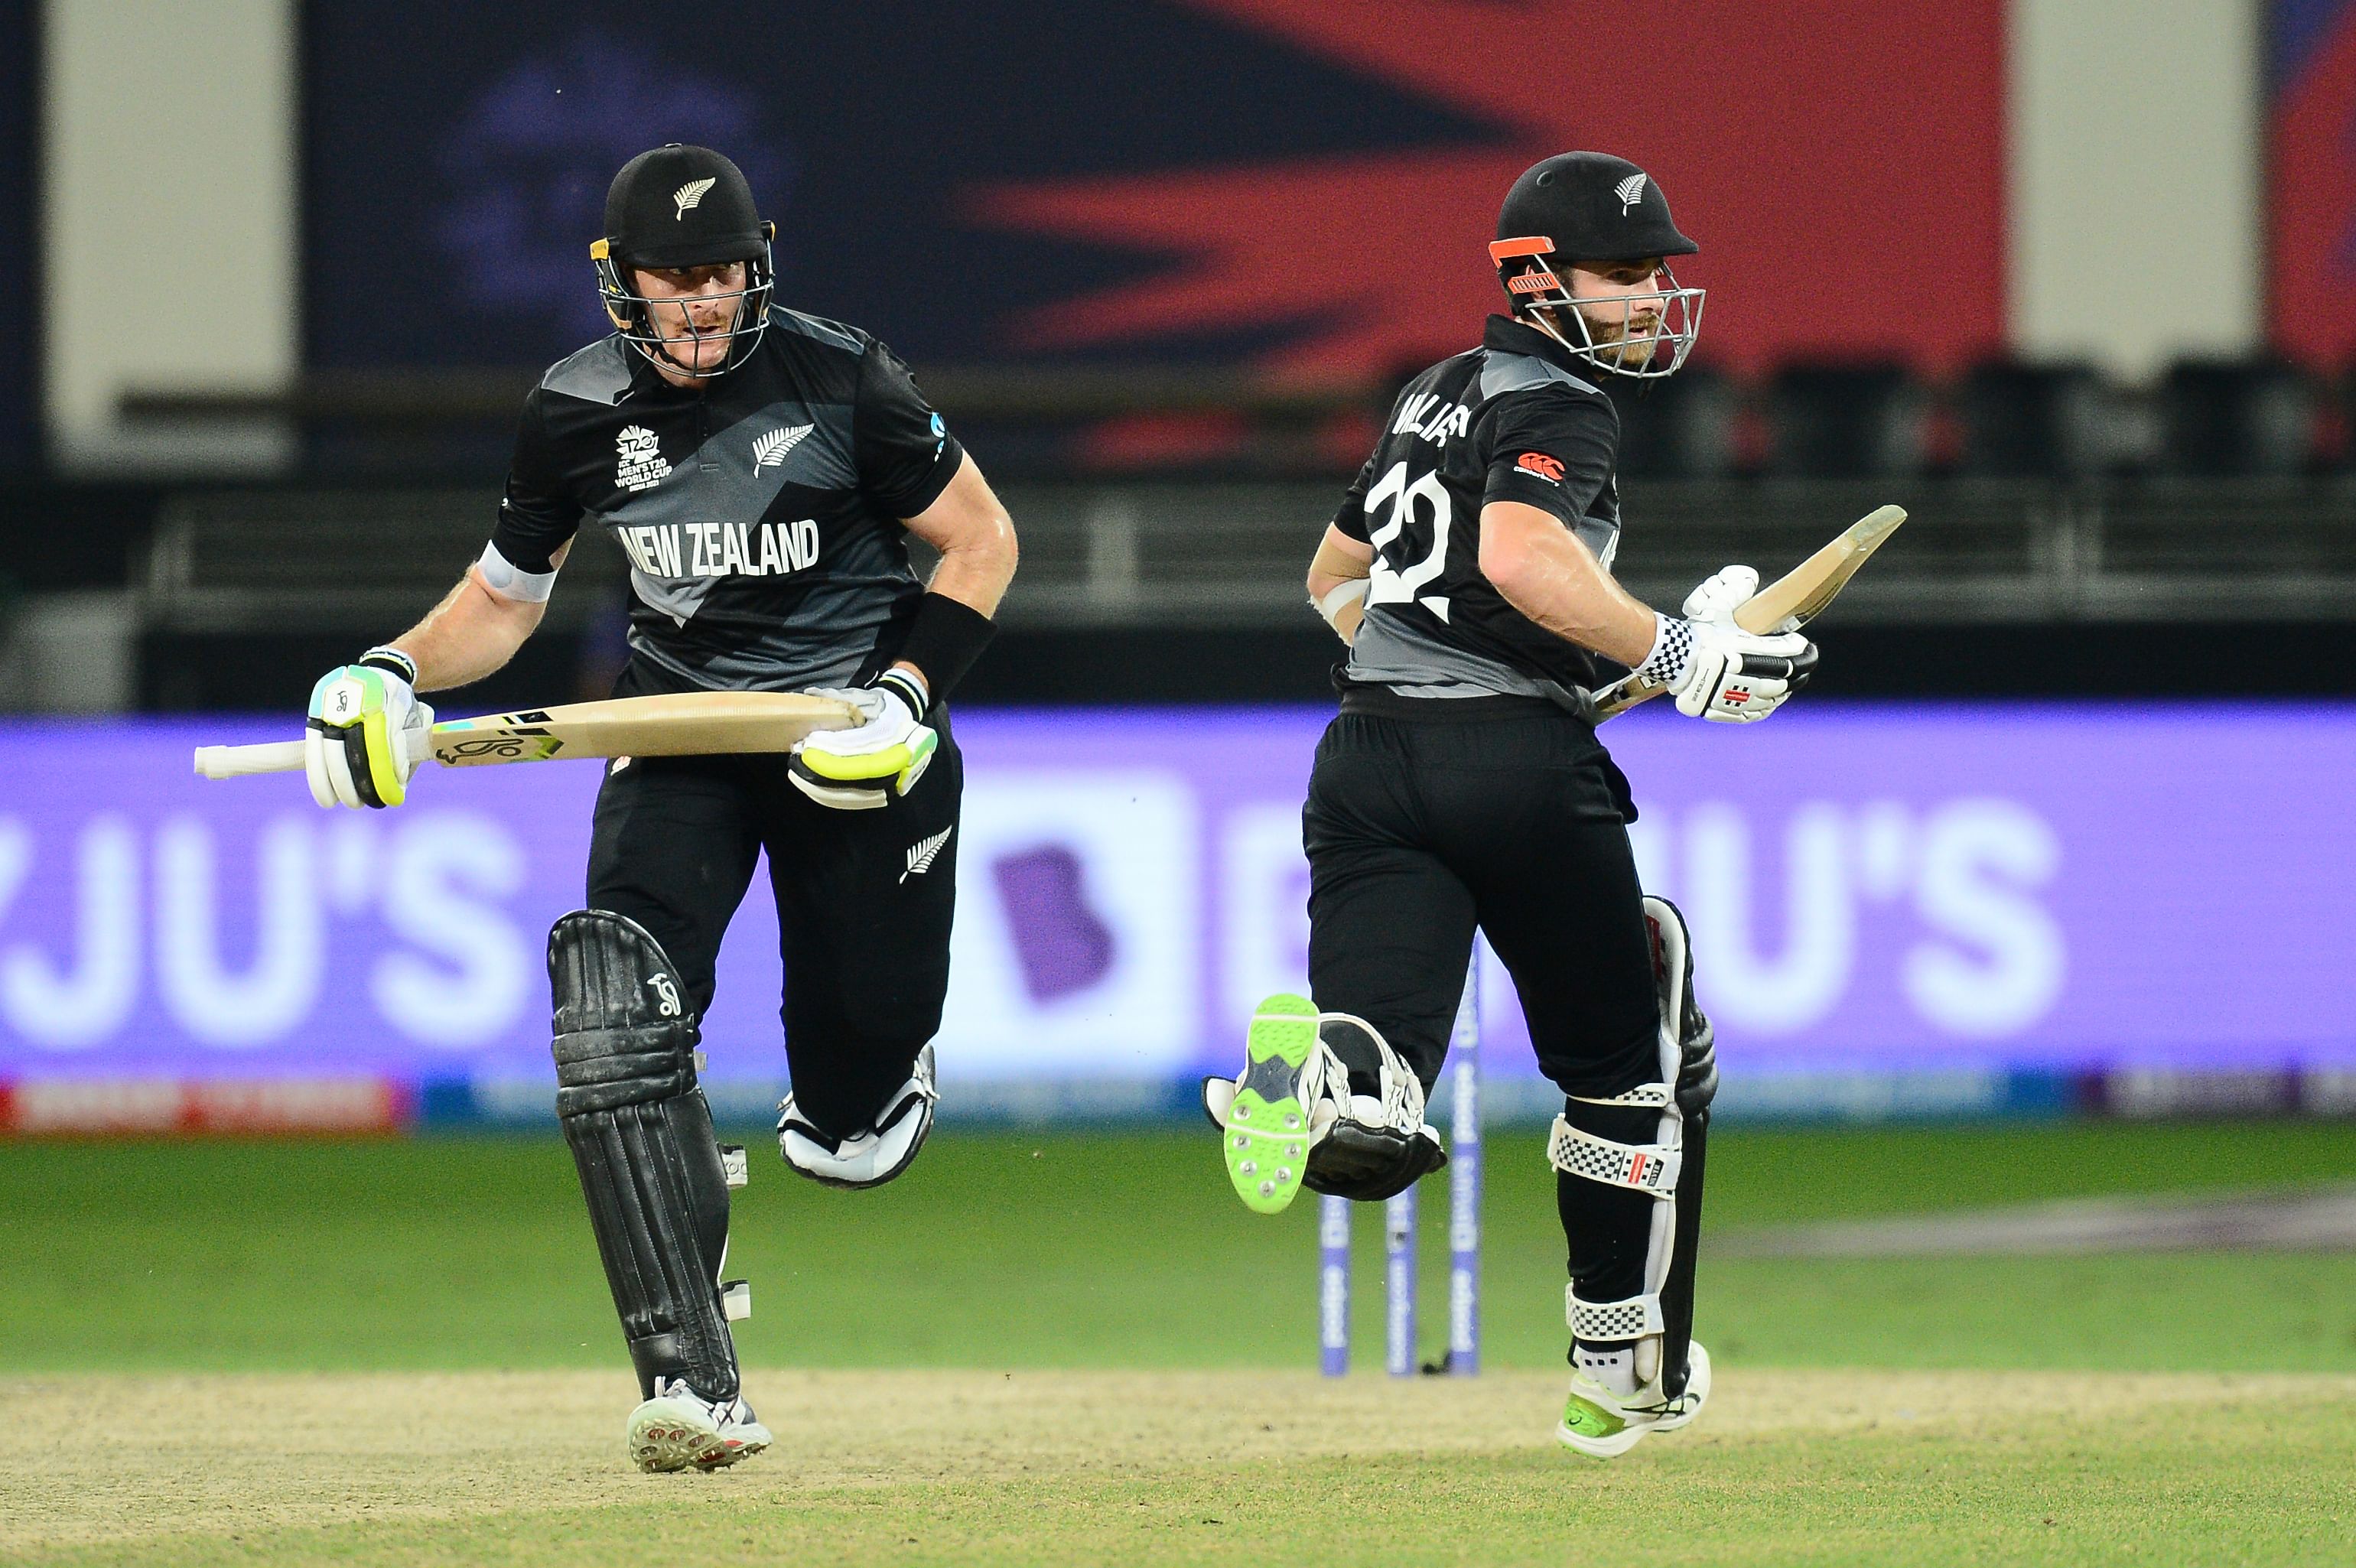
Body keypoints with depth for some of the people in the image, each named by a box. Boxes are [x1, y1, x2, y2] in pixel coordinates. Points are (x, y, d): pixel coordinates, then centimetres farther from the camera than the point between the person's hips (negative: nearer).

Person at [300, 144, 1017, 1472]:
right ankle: (696, 1384, -27)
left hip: (851, 722, -2)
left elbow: (981, 538, -3)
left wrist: (908, 692, -16)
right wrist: (396, 674, -11)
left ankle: (884, 1066, 43)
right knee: (616, 989, -27)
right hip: (681, 725, 2)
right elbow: (504, 599, 9)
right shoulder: (581, 415, -4)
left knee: (851, 1131, -1)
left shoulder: (839, 381, -13)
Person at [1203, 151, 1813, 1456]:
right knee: (1624, 1064, 17)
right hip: (1521, 759, -6)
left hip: (1369, 756, 6)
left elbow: (1335, 577, 34)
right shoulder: (1558, 402, -4)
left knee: (1368, 1130, -10)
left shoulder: (1434, 398, 22)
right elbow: (1522, 553, -24)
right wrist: (1675, 655, -18)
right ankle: (1620, 1370, 23)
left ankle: (1318, 1072, -45)